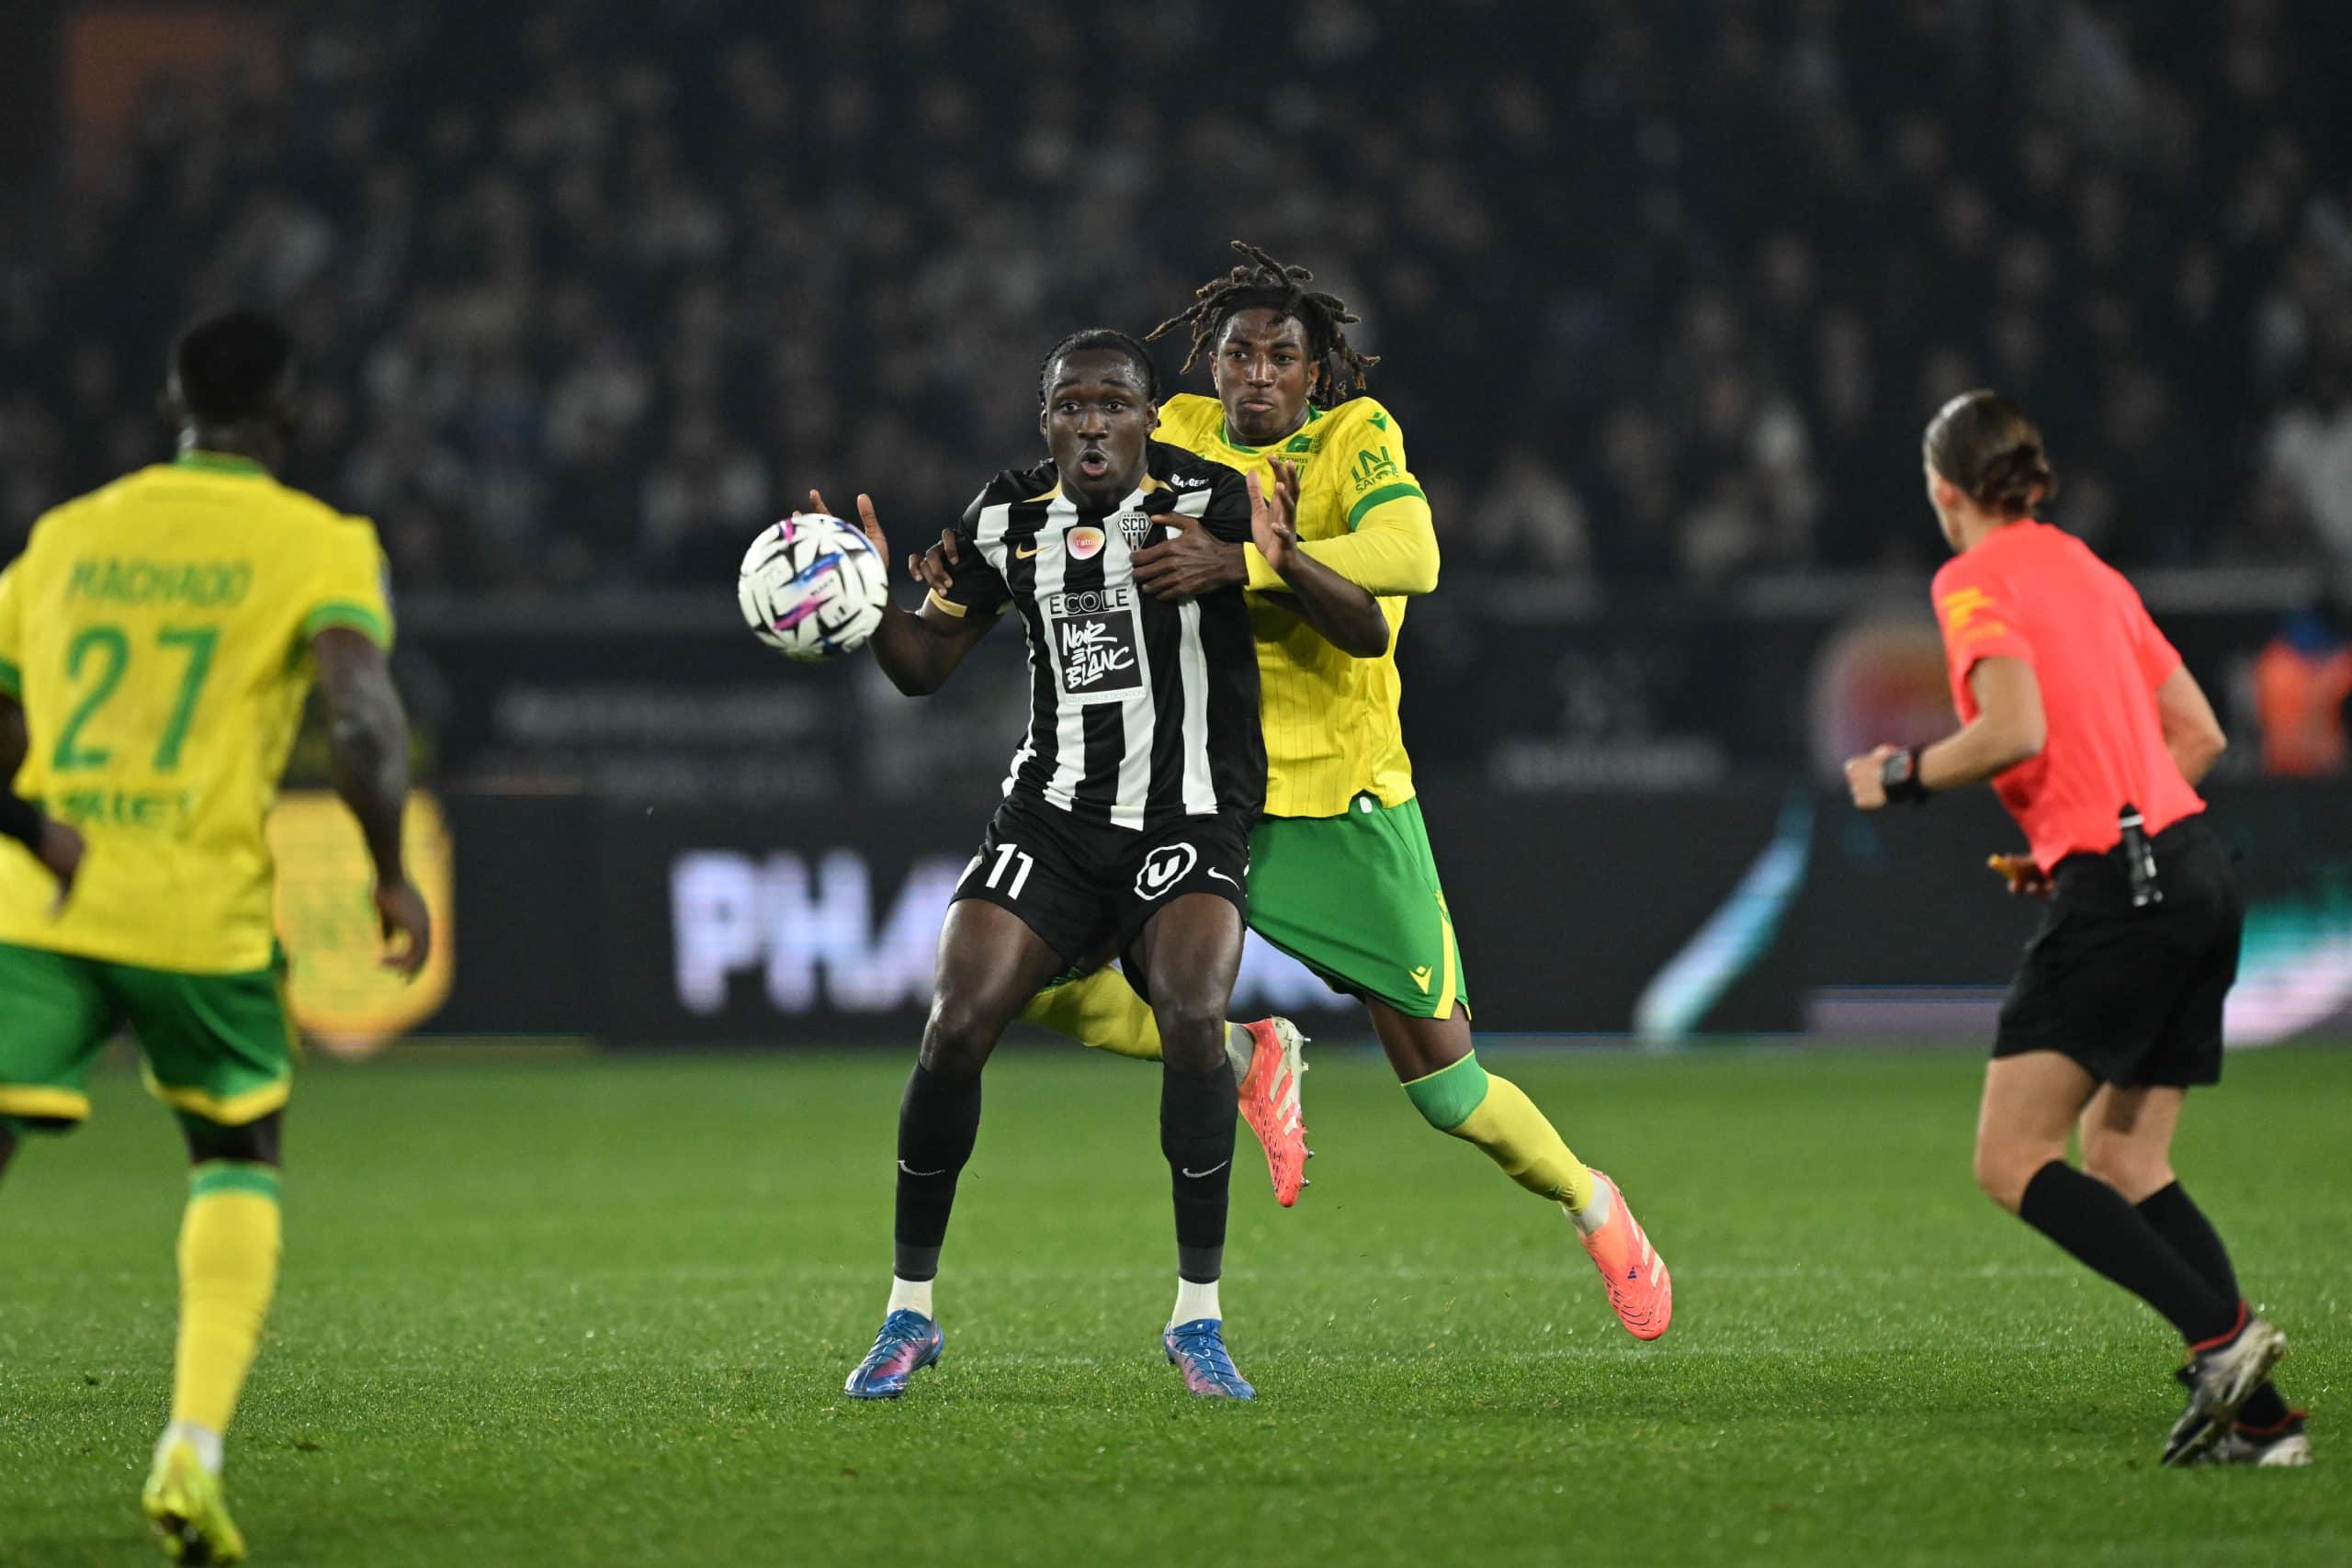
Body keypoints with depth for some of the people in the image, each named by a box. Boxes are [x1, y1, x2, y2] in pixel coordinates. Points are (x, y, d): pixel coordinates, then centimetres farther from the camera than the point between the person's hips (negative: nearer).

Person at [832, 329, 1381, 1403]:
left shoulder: (1210, 501, -8)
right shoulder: (1009, 519, 5)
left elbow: (1362, 628, -12)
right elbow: (923, 666, 14)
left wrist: (1275, 557, -31)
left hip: (1190, 823, -3)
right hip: (1052, 818, 3)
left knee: (1193, 1016, -27)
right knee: (956, 1029, -11)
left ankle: (1198, 1317, -15)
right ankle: (909, 1313, 6)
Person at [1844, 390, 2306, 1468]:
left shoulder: (1977, 579, -4)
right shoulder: (2089, 572, 20)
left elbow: (2017, 730, -19)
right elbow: (2200, 735, 20)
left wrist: (1902, 775, -3)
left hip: (2117, 892, -8)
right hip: (2195, 873, 9)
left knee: (2012, 1162, -6)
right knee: (2123, 1157, 12)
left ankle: (2221, 1331, -20)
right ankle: (2255, 1415, 0)